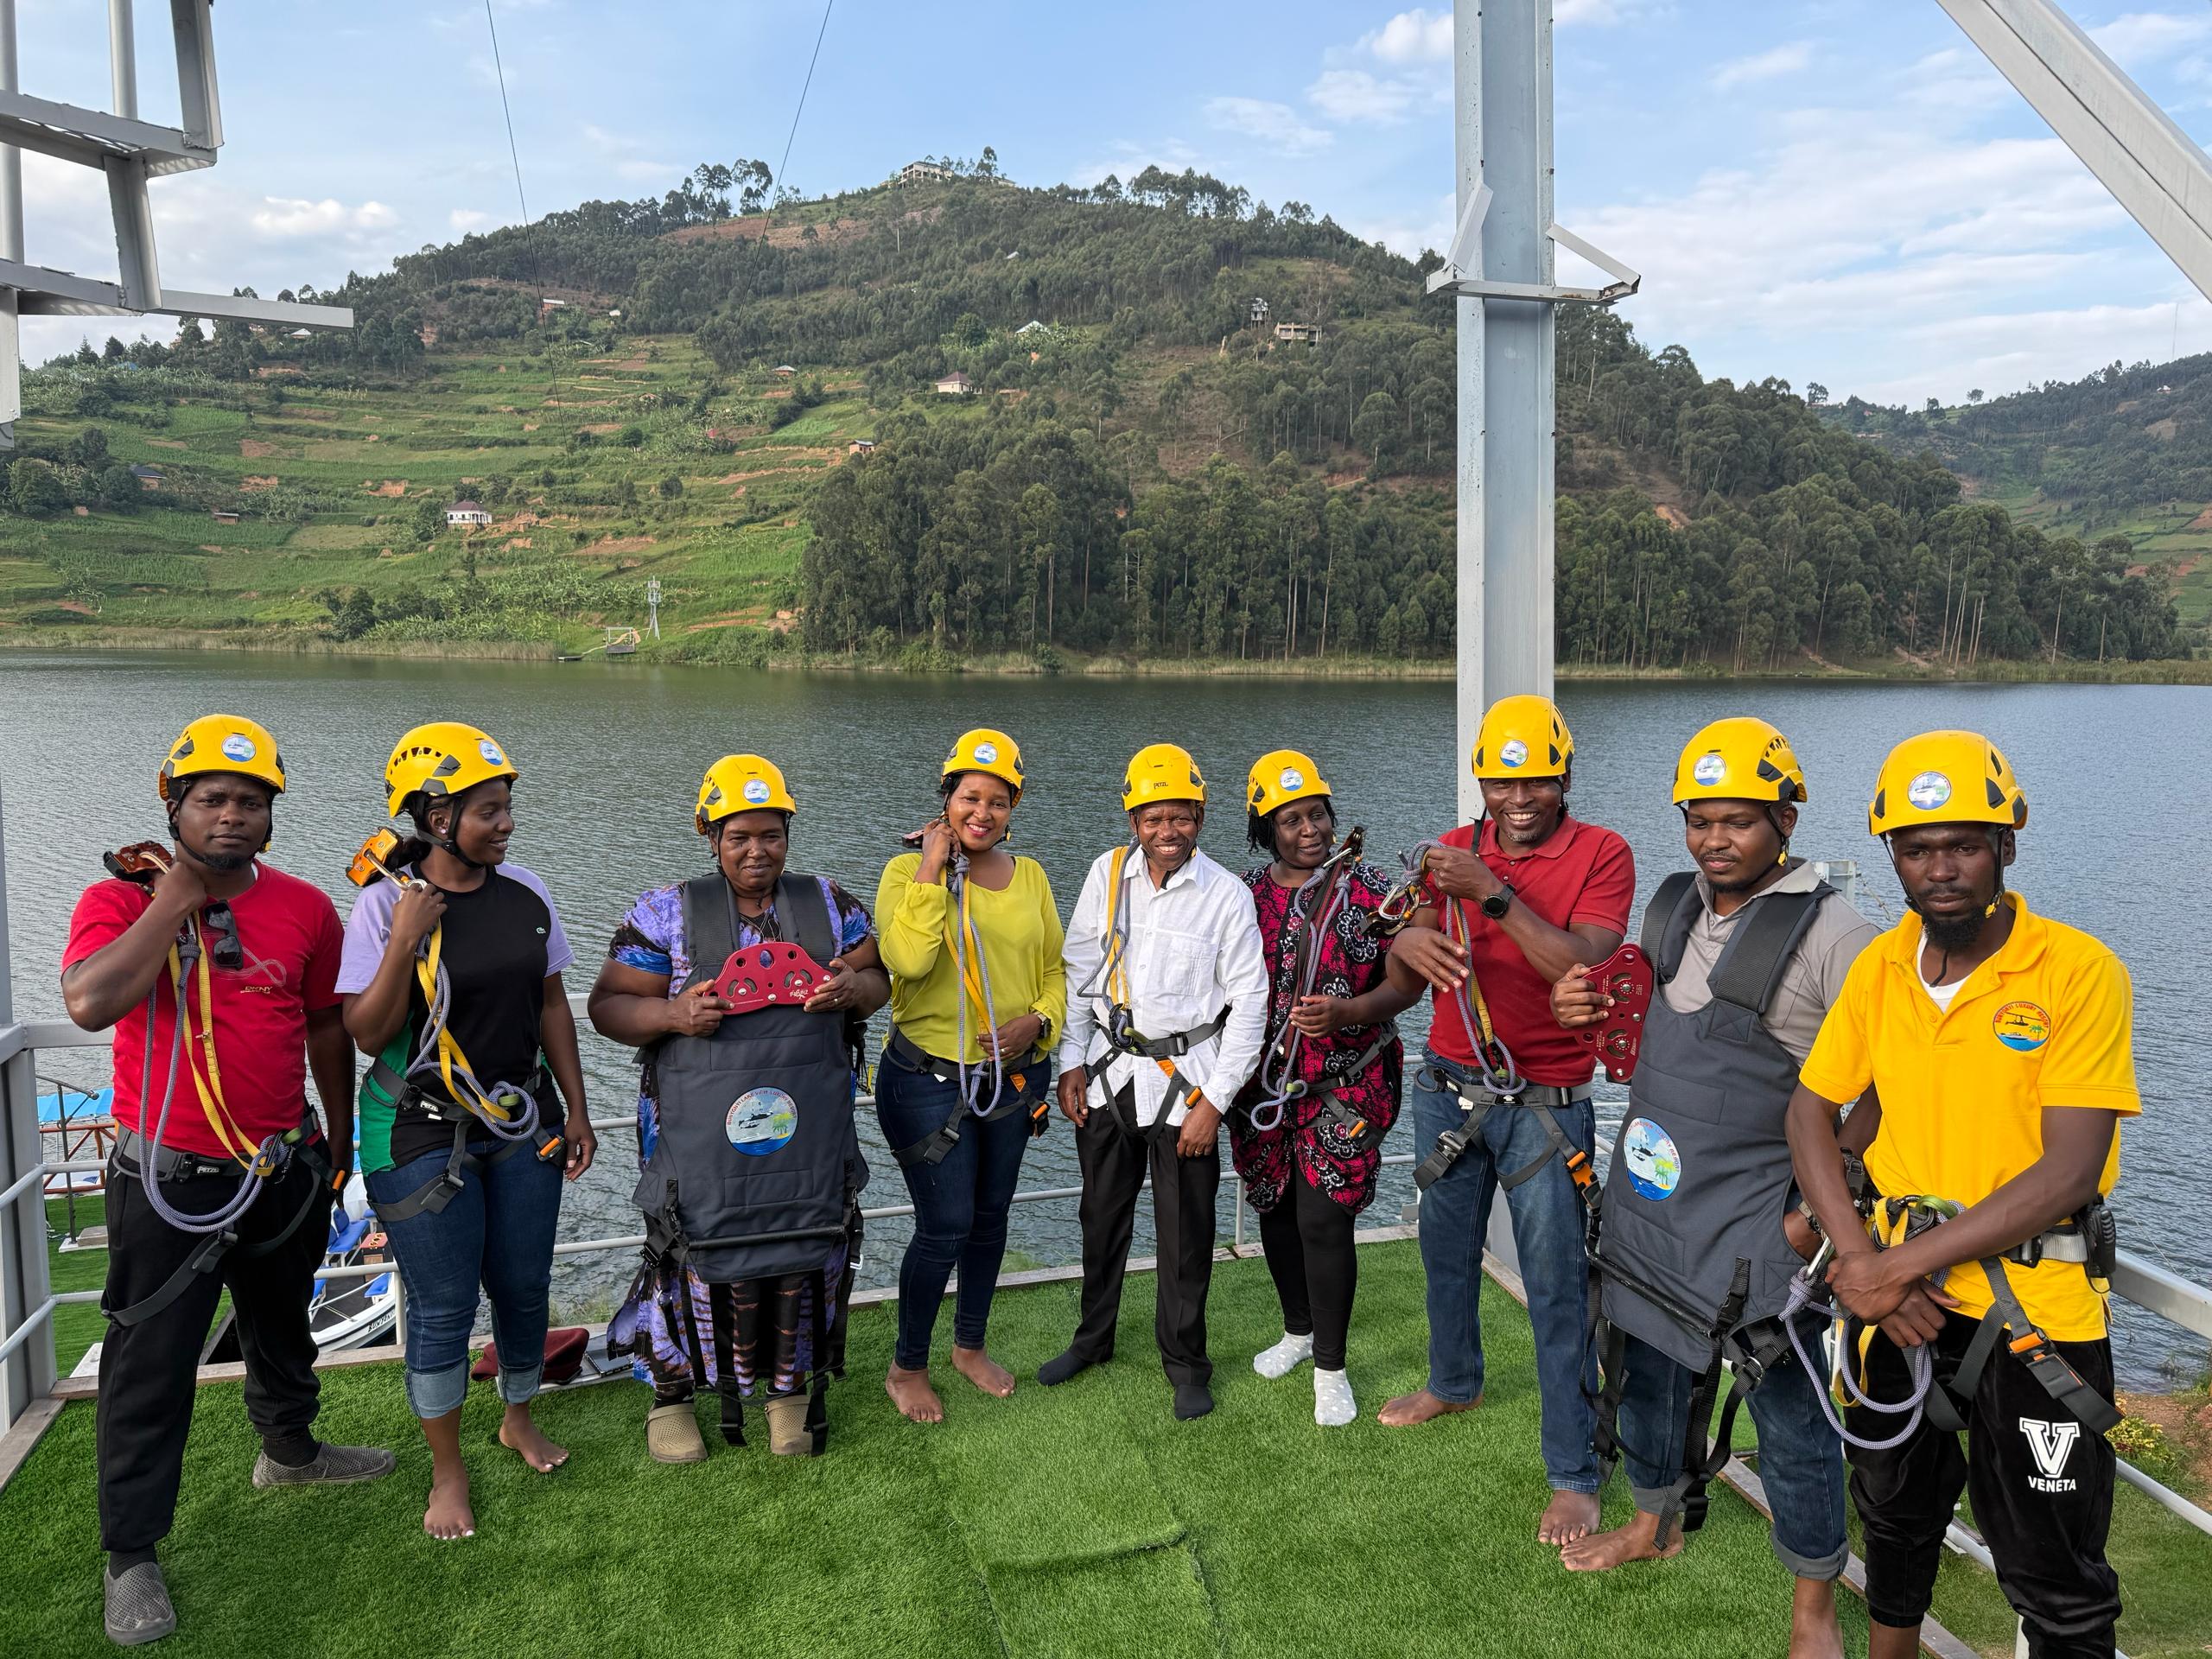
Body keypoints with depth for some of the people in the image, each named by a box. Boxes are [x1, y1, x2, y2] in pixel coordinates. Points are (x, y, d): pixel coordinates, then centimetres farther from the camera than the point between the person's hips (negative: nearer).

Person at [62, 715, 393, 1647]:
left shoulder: (304, 909, -2)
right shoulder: (121, 900, -11)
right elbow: (90, 1002, -31)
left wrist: (337, 1135, 17)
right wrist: (178, 893, -24)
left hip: (285, 1172, 4)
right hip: (169, 1181, -4)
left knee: (282, 1327, 24)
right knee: (151, 1368, 5)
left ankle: (290, 1451, 49)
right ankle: (130, 1555, 22)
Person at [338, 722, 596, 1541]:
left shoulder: (525, 892, -1)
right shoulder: (386, 905, -12)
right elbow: (368, 1033, -14)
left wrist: (577, 1109, 7)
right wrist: (405, 944, -27)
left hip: (522, 1125, 4)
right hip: (424, 1135, -4)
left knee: (524, 1286, 13)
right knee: (442, 1305, 5)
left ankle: (519, 1418, 40)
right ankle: (447, 1470, 26)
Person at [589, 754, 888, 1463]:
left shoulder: (830, 906, 7)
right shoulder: (666, 912, -1)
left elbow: (878, 980, 13)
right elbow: (609, 1005, 0)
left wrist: (853, 988, -11)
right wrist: (675, 1014, -19)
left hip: (809, 1132, 3)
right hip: (701, 1132, -2)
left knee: (809, 1255, 10)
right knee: (695, 1257, 6)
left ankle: (790, 1387, 33)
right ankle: (672, 1393, 31)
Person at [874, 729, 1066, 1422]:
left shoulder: (1029, 876, 5)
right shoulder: (909, 871, -9)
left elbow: (1054, 968, 9)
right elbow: (906, 960, -25)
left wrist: (1038, 1020, -9)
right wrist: (932, 871, -22)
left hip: (1015, 1075, 5)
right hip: (929, 1079, -5)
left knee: (991, 1215, 17)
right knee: (945, 1226, -4)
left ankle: (971, 1345, 39)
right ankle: (907, 1366, 19)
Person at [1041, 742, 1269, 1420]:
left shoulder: (1227, 894, -10)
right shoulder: (1107, 874, -1)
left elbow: (1248, 1002, -7)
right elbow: (1078, 971, 5)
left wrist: (1214, 1102, -10)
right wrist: (1071, 1065, 2)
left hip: (1184, 1077, -3)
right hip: (1108, 1070, 3)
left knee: (1186, 1231, 7)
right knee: (1102, 1215, 18)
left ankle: (1185, 1363, 27)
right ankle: (1093, 1338, 39)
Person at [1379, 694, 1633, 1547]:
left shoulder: (1602, 855, -9)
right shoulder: (1456, 851, 4)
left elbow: (1582, 967, -24)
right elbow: (1400, 968, -2)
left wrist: (1493, 894, -30)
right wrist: (1408, 943, -27)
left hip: (1543, 1102, -5)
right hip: (1447, 1087, 5)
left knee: (1557, 1289, -1)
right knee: (1446, 1251, 21)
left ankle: (1574, 1475, 11)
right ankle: (1454, 1382, 46)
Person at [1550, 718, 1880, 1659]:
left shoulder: (1831, 932, -15)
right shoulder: (1672, 904, 6)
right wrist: (1583, 1006, 1)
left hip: (1756, 1216, -6)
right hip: (1650, 1194, 7)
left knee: (1789, 1410, 6)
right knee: (1646, 1361, 20)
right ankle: (1658, 1522, 44)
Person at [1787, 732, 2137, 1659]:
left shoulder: (2079, 972, -15)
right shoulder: (1880, 966, -1)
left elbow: (2070, 1171, -20)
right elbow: (1811, 1111, 4)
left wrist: (1904, 1263, -20)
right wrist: (1861, 1259, -10)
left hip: (2037, 1305, -5)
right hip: (1905, 1291, 5)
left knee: (2055, 1582, 7)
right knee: (1894, 1506, 24)